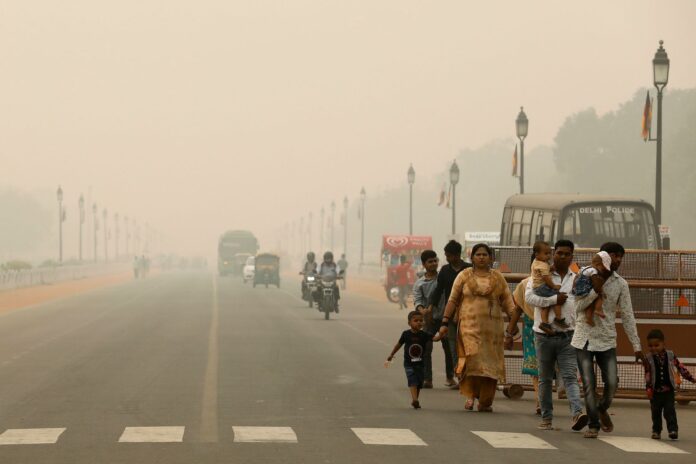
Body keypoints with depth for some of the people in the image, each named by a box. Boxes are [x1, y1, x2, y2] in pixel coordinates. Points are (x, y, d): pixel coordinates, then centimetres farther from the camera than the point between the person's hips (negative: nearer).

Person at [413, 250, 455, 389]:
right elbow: (417, 300, -7)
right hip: (429, 319, 0)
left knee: (448, 348, 2)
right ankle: (427, 379, -8)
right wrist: (422, 311, -28)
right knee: (426, 348, -9)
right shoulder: (419, 283, 5)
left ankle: (450, 377, 14)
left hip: (444, 318, 0)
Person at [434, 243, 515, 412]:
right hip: (470, 326, -2)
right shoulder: (464, 276, 7)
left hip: (492, 327, 2)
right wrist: (445, 323, 1)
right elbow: (453, 301, 7)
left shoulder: (498, 278, 10)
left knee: (490, 364, 0)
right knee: (472, 359, -17)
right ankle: (470, 394, 0)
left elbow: (508, 302, 7)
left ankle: (485, 402, 9)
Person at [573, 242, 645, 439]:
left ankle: (603, 410, 24)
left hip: (607, 341, 2)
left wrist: (636, 346, 4)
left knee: (612, 382, -7)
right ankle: (593, 425, 6)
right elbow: (578, 308, -13)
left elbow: (627, 316, 5)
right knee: (589, 385, -5)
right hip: (584, 339, -2)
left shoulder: (620, 284, 2)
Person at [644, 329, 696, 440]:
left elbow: (680, 367, 6)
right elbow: (647, 375, -9)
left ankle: (673, 429, -7)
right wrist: (648, 388, -18)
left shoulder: (670, 356, -3)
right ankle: (656, 431, 20)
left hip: (669, 390, -1)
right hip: (656, 391, 1)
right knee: (656, 412, 9)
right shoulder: (649, 359, -7)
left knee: (669, 410, -7)